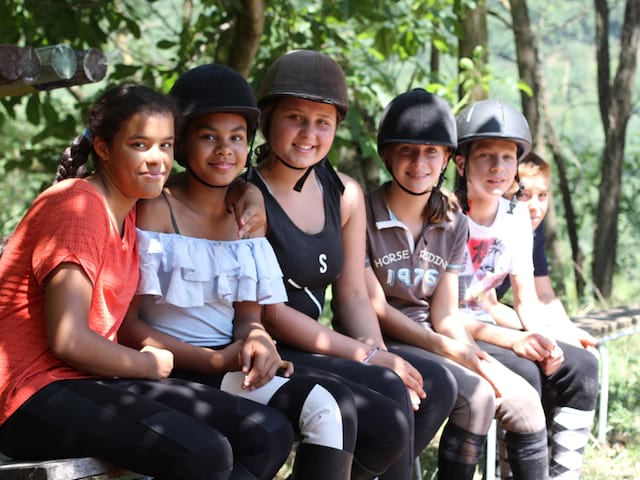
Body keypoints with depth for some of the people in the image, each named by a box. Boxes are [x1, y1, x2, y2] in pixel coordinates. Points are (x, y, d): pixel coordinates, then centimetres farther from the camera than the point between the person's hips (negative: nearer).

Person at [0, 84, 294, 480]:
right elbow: (69, 340, -21)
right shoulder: (78, 207, -12)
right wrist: (150, 364, -4)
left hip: (97, 380, 10)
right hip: (37, 393, -9)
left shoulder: (130, 211, 17)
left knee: (271, 434, 0)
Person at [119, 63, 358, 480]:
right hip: (170, 371, -6)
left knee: (334, 406, -21)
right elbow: (125, 324, -8)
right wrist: (216, 361, -16)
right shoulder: (155, 209, -5)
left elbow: (249, 315, 14)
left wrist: (255, 340, -11)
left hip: (230, 364, 6)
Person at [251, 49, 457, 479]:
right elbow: (269, 311, -15)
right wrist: (367, 355, -15)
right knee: (389, 416, -24)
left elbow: (353, 295, 12)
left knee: (436, 385, -9)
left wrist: (384, 360, -7)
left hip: (312, 349, 8)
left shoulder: (345, 195, 11)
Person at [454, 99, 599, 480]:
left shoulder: (516, 218, 6)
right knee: (522, 372, -29)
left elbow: (526, 301, 8)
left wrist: (545, 340, -14)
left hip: (485, 331, 7)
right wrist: (511, 340, -25)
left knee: (581, 365, -7)